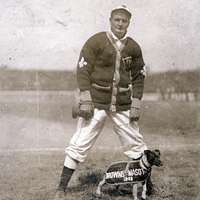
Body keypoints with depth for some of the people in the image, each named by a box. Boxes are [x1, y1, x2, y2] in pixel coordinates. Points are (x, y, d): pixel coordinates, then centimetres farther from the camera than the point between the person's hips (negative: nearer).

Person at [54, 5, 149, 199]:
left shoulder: (133, 48, 6)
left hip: (122, 105, 4)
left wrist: (136, 105, 5)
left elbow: (138, 77, 13)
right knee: (79, 144, -5)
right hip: (96, 103, -3)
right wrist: (85, 100, -15)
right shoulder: (96, 41, -6)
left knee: (136, 145, 8)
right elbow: (83, 70, -8)